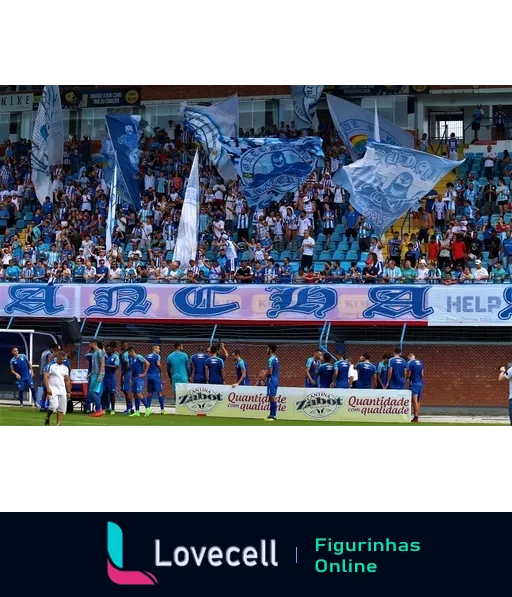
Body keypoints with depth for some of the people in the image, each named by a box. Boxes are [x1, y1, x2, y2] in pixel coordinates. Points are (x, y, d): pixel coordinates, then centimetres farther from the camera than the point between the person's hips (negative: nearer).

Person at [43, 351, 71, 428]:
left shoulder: (65, 368, 13)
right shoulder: (50, 366, -4)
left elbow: (67, 380, 19)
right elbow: (46, 377, -10)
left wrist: (68, 392, 14)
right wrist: (48, 388, -21)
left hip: (62, 391, 6)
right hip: (53, 390, -6)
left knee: (62, 408, 0)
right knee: (54, 405, -21)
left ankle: (59, 424, 6)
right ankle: (47, 418, 5)